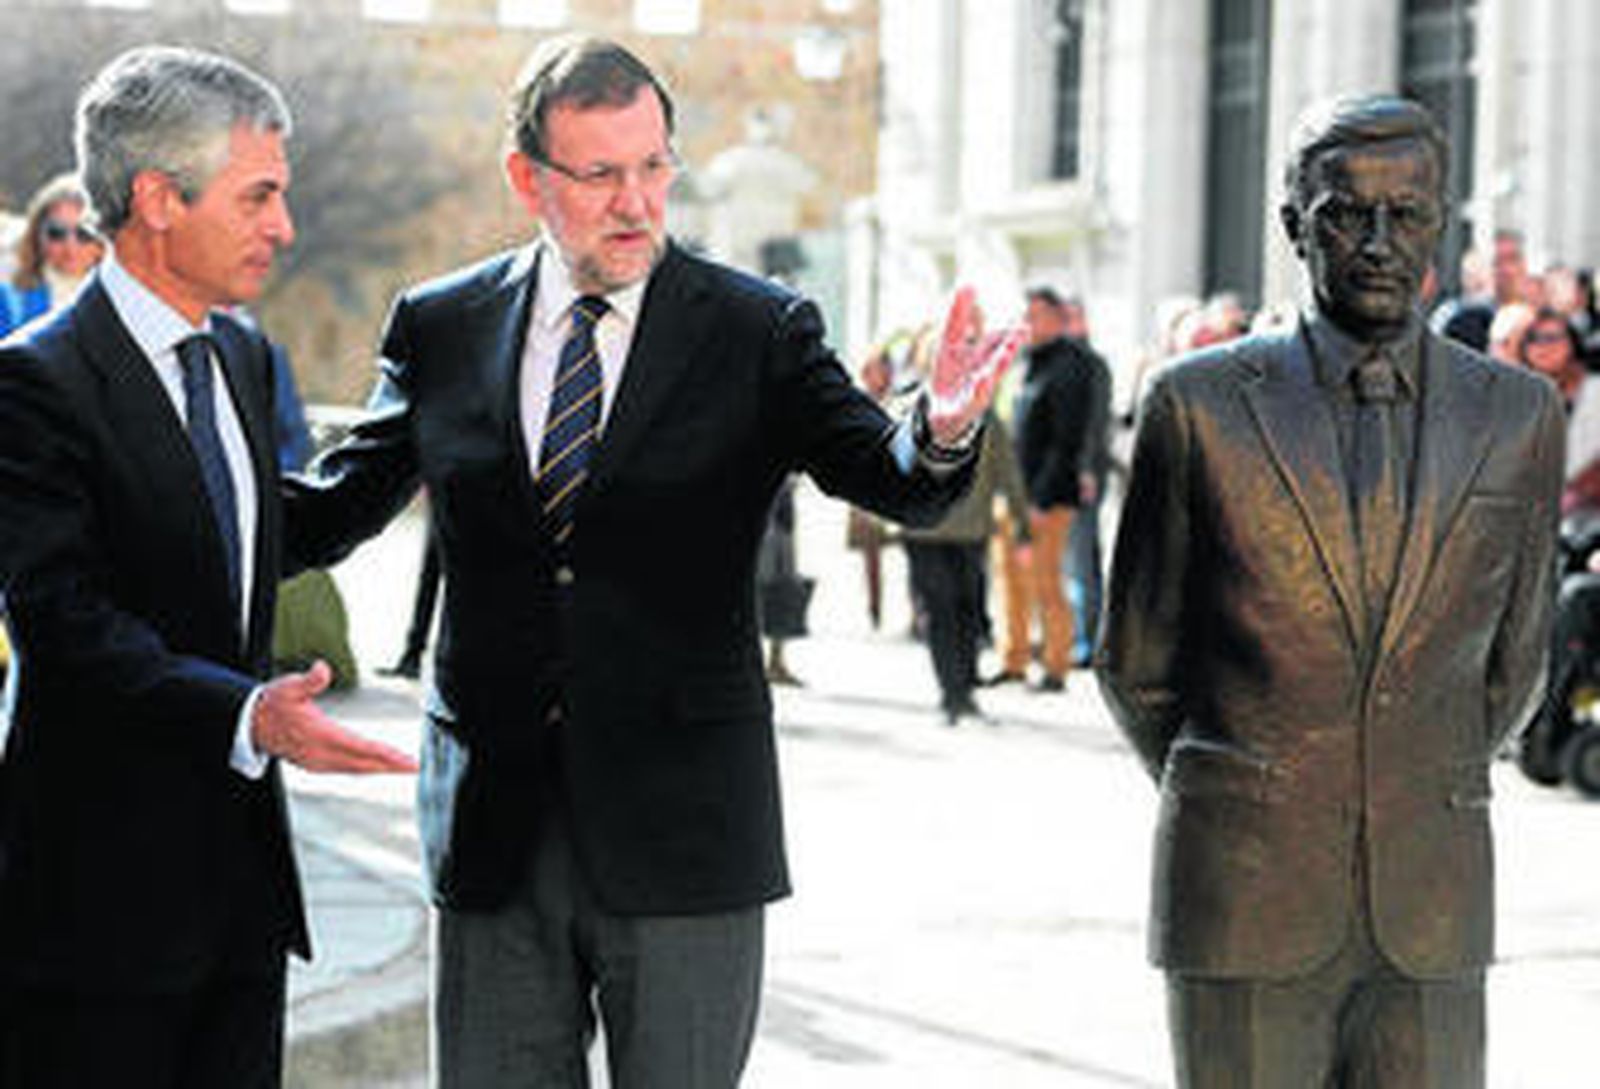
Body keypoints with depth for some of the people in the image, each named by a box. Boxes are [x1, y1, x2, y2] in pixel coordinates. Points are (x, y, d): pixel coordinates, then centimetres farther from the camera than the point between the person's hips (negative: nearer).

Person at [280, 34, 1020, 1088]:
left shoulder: (757, 332, -2)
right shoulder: (443, 327, 5)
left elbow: (886, 477, -12)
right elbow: (331, 512, 9)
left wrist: (940, 434, -36)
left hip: (680, 832, -2)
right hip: (495, 832, 2)